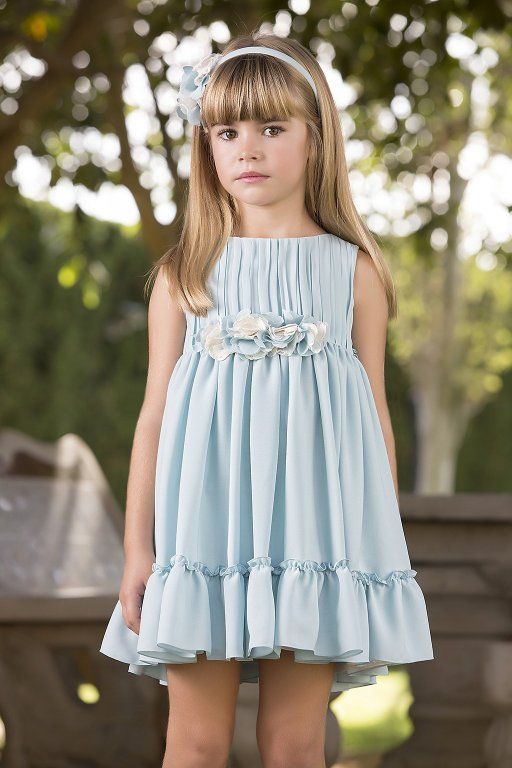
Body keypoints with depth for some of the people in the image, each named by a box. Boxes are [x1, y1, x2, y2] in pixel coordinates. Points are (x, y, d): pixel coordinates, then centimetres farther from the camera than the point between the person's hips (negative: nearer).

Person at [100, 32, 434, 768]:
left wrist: (385, 549, 8)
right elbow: (155, 411, 7)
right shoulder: (185, 273, 6)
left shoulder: (352, 270, 6)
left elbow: (375, 412, 9)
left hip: (314, 530, 0)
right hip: (207, 522, 0)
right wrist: (137, 548, 4)